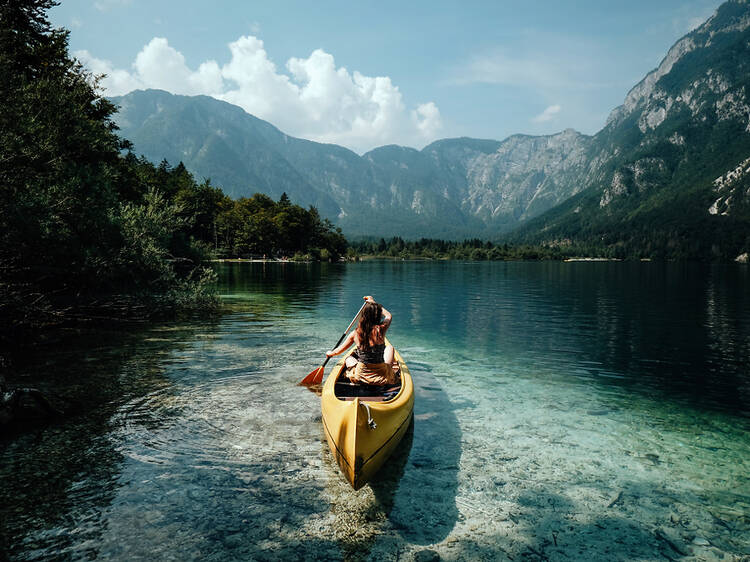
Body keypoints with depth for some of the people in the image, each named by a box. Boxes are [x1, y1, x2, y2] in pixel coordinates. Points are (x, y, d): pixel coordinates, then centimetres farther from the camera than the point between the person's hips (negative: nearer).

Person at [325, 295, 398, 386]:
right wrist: (373, 303, 25)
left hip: (360, 376, 1)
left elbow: (338, 351, 8)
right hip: (382, 376, -1)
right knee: (389, 347, 26)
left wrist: (330, 353, 31)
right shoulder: (381, 330, -12)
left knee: (349, 358, 34)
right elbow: (389, 316, 13)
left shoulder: (355, 333, -7)